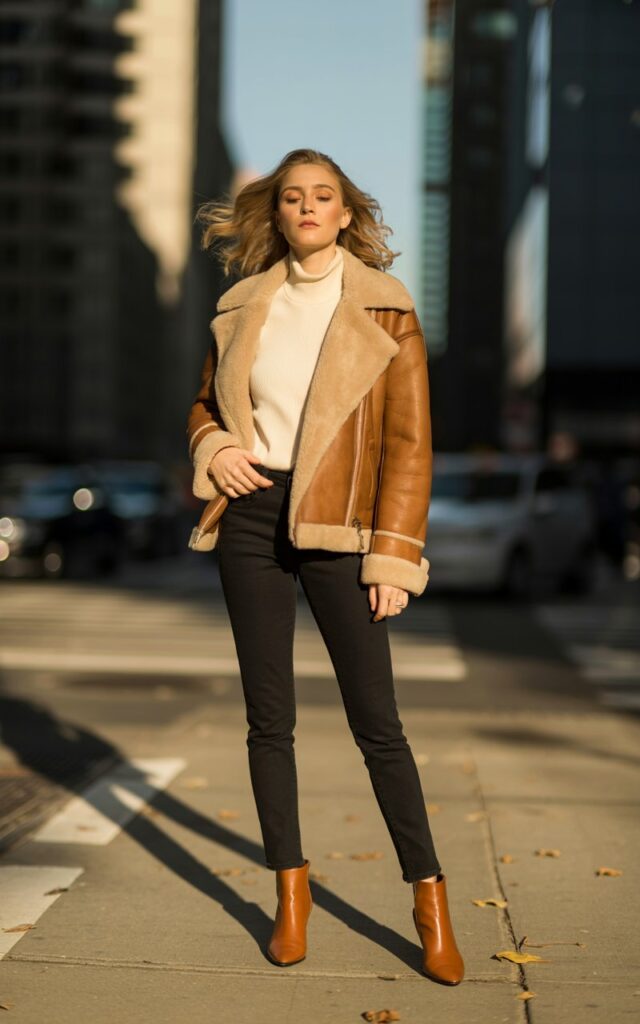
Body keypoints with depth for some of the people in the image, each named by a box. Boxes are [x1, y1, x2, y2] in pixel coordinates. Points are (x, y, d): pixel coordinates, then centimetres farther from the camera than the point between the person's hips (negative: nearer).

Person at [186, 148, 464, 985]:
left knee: (376, 719, -3)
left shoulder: (385, 310, 0)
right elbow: (204, 405, 20)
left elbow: (409, 442, -3)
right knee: (268, 715, 7)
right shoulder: (244, 305, 10)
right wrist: (212, 448, -3)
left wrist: (394, 556, -9)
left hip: (334, 526, -3)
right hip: (250, 516, 3)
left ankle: (431, 902, 7)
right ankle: (290, 890, 19)